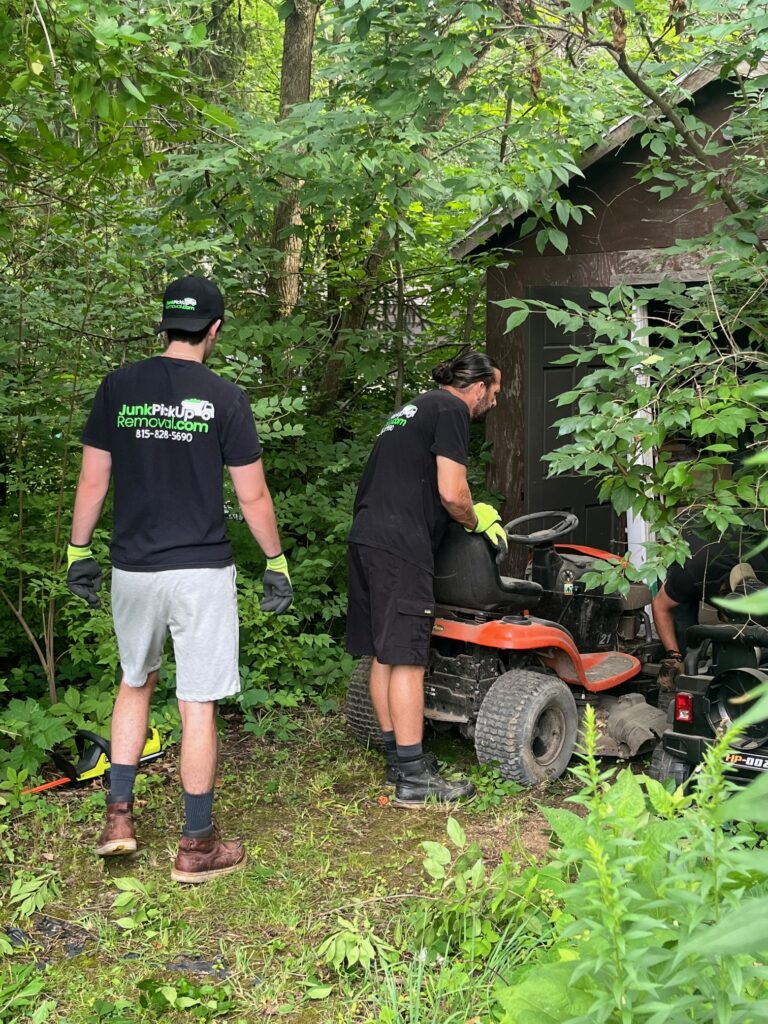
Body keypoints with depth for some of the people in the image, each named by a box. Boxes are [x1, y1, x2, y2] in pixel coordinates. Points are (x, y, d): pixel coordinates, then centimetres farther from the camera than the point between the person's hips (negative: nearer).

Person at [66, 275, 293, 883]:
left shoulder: (118, 388, 1)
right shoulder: (224, 398, -7)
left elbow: (92, 481, 4)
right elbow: (253, 496, -5)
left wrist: (78, 550, 15)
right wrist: (276, 563, 7)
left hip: (132, 568, 3)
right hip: (200, 571, -3)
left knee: (135, 684, 24)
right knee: (198, 706, 3)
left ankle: (119, 816, 23)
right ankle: (197, 847, 13)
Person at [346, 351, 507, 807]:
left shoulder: (414, 407, 25)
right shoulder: (452, 410, -4)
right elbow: (451, 493, -13)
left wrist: (474, 514, 28)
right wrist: (478, 523, 7)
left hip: (367, 537, 10)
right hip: (400, 546, -10)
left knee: (383, 655, 13)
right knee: (407, 658, -7)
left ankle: (398, 758, 22)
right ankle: (412, 777, -4)